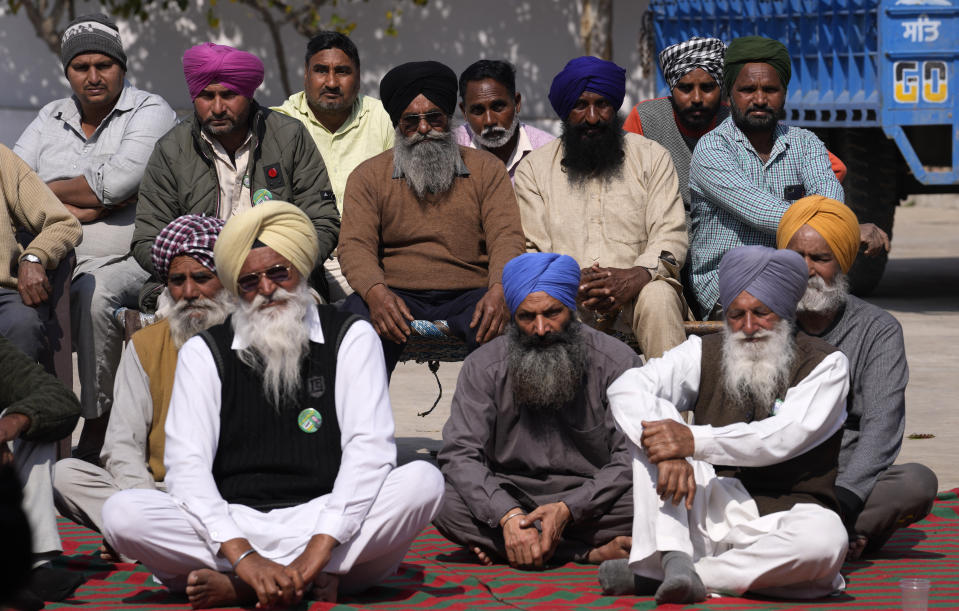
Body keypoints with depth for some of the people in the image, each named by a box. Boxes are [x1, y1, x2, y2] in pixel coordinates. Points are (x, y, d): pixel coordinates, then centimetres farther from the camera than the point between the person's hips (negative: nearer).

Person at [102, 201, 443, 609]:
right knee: (121, 513, -25)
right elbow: (186, 465, -4)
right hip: (234, 525, 0)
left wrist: (318, 548, -22)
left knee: (423, 481, -28)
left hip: (321, 520, 0)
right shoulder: (204, 353, 10)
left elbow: (370, 449, -5)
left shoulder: (350, 338, 8)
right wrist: (242, 555, -23)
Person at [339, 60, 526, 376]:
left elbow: (507, 238, 2)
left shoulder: (487, 169, 14)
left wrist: (499, 290, -21)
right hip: (398, 295, 0)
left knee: (504, 324, -34)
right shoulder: (368, 176, 14)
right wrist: (375, 292, -23)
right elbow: (355, 246, 1)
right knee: (357, 314, -34)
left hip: (468, 296, 0)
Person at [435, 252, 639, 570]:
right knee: (443, 503, -29)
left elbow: (631, 458, -10)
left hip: (588, 503, -2)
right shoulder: (483, 367, -1)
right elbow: (460, 454, -10)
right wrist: (508, 514, -28)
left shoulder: (616, 362, -4)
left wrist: (569, 509, -25)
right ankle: (593, 552, -24)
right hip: (511, 495, 2)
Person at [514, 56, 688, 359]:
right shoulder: (534, 167, 15)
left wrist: (636, 277, -20)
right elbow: (530, 251, 5)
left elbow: (670, 235, 3)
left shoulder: (651, 157, 14)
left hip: (635, 289, 0)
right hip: (565, 297, 0)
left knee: (658, 296, -35)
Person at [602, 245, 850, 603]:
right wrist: (669, 453, -27)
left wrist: (694, 441, -25)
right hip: (713, 514, 2)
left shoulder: (824, 365, 1)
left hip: (780, 522, -2)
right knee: (654, 414, -14)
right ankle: (673, 558, -31)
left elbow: (784, 437, -15)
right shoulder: (705, 354, 9)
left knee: (825, 539, -38)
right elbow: (626, 388, -7)